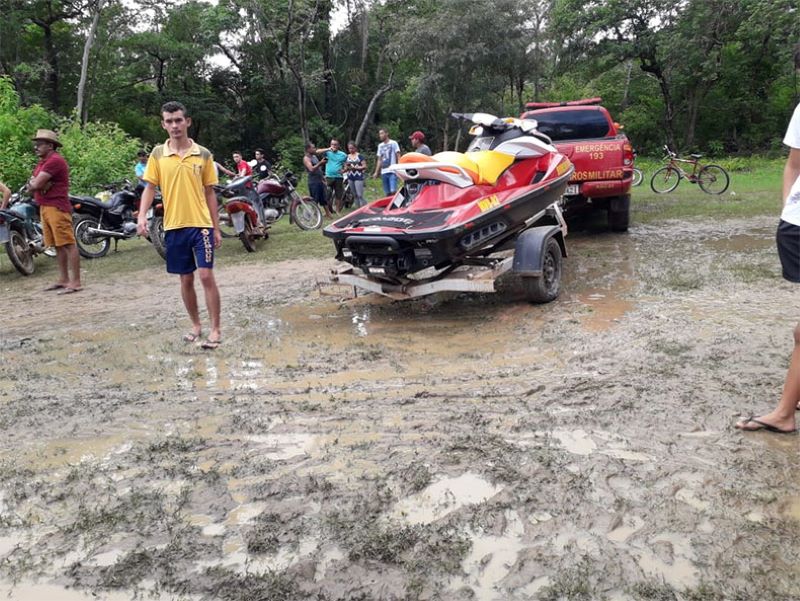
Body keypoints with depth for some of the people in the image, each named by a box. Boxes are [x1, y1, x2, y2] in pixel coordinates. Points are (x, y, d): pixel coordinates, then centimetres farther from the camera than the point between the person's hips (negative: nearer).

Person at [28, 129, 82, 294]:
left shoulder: (55, 160, -13)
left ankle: (76, 282, -12)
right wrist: (36, 183, -7)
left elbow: (36, 184, -17)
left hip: (57, 208, -10)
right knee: (58, 246, 12)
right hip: (45, 207, 10)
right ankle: (63, 279, 17)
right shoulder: (42, 162, 21)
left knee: (68, 244, -10)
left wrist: (33, 182, 5)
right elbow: (31, 186, 14)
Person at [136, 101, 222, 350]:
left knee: (206, 276, -7)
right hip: (174, 226, 2)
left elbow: (209, 193, 5)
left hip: (201, 224, -2)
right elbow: (150, 188, 4)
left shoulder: (203, 154, 2)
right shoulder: (158, 154, 3)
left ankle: (215, 329, 2)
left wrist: (216, 228, 4)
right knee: (186, 279, 10)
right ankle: (196, 326, 24)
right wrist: (142, 216, -13)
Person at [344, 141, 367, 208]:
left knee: (360, 195, -13)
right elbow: (345, 168, 16)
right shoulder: (347, 157, 13)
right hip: (350, 178, 6)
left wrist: (355, 167, -16)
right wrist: (347, 168, -7)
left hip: (358, 177, -6)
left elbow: (364, 166, -7)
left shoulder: (360, 156, -3)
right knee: (355, 195, 9)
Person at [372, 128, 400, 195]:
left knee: (393, 191, -17)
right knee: (387, 194, 4)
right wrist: (376, 172, 17)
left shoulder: (393, 143, 2)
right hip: (383, 172, 5)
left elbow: (398, 156, -2)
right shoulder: (380, 145, 18)